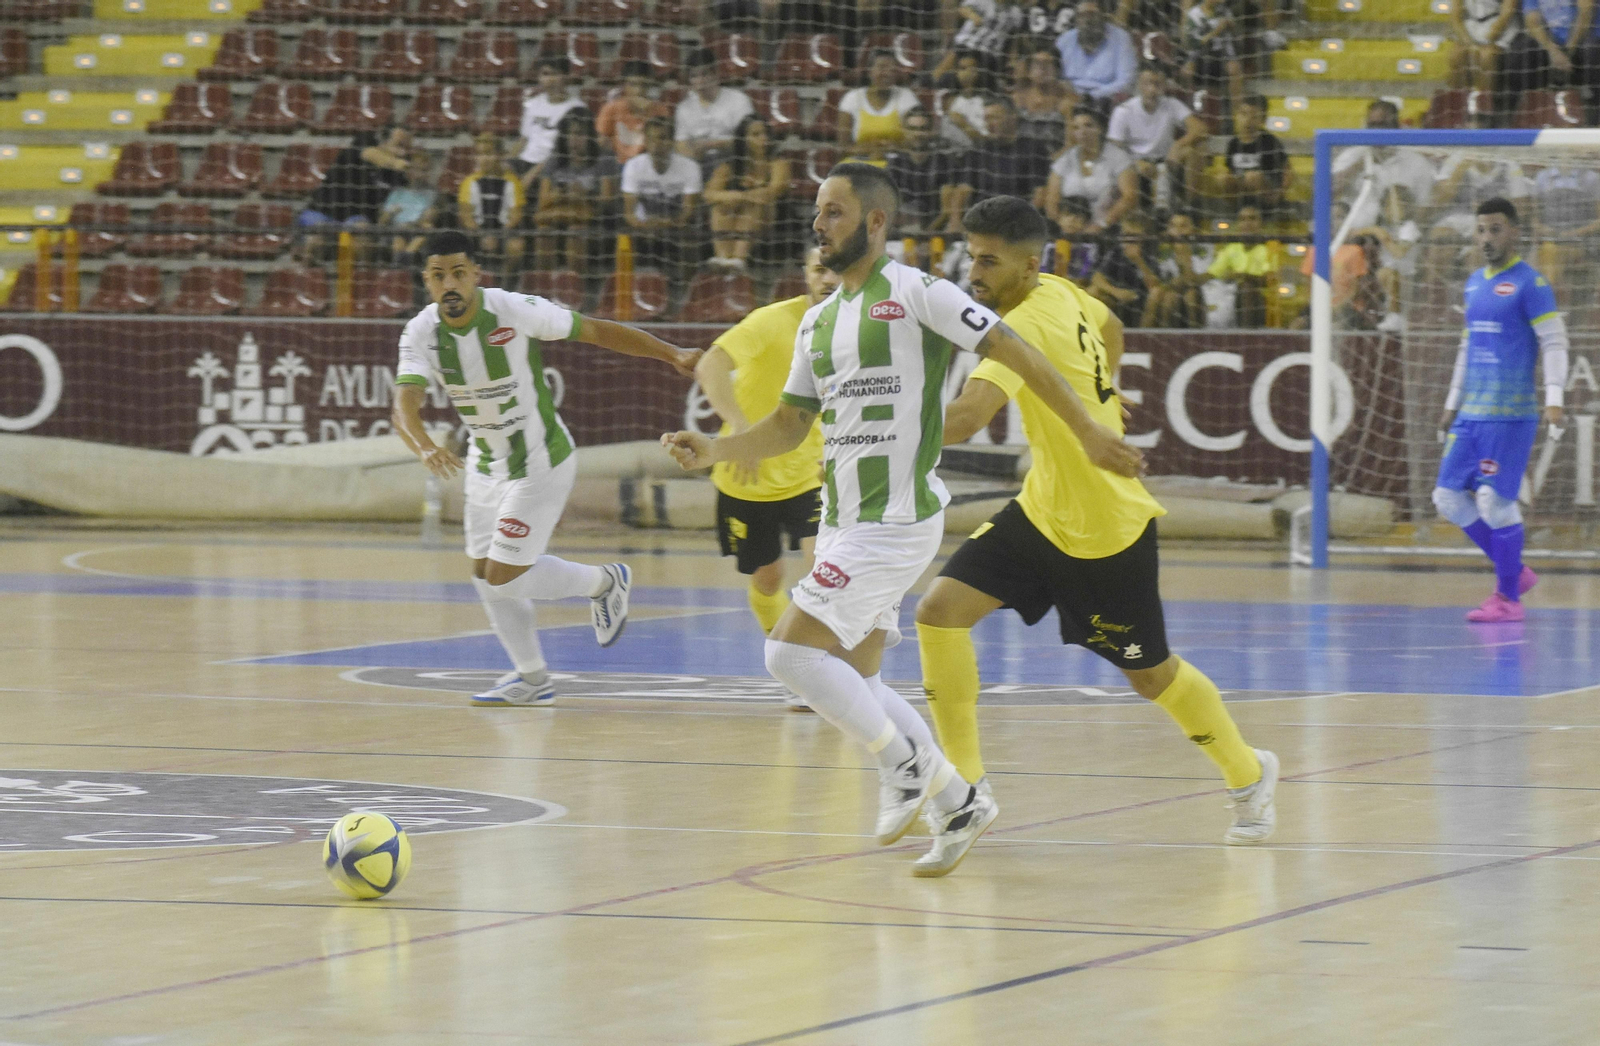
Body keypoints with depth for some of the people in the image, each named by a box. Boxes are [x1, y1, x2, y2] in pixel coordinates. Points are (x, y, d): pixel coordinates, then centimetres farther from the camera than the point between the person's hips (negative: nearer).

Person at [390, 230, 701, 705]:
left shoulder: (514, 312, -24)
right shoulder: (420, 334, -14)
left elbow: (594, 330, -13)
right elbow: (404, 405, -28)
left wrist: (672, 354, -12)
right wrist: (425, 447, -51)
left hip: (540, 464, -6)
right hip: (486, 464, 6)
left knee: (505, 577, -9)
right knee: (486, 576, 12)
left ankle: (604, 582, 16)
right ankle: (533, 678, 31)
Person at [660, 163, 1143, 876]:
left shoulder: (916, 294, -9)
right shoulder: (818, 321, 14)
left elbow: (1017, 355, -10)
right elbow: (790, 423, 19)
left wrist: (1088, 432, -12)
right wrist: (714, 452, 3)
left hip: (897, 518, -9)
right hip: (842, 520, 9)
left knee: (791, 651, -15)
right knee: (851, 682, 10)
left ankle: (904, 762, 0)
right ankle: (957, 804, 20)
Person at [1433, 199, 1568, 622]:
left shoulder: (1530, 283, -6)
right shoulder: (1474, 283, 17)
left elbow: (1555, 342, -11)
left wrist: (1554, 397, -23)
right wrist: (1453, 404, 25)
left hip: (1510, 415, -8)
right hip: (1471, 413, 8)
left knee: (1496, 500, -11)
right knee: (1448, 497, 4)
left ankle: (1508, 598, 0)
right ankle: (1516, 571, 16)